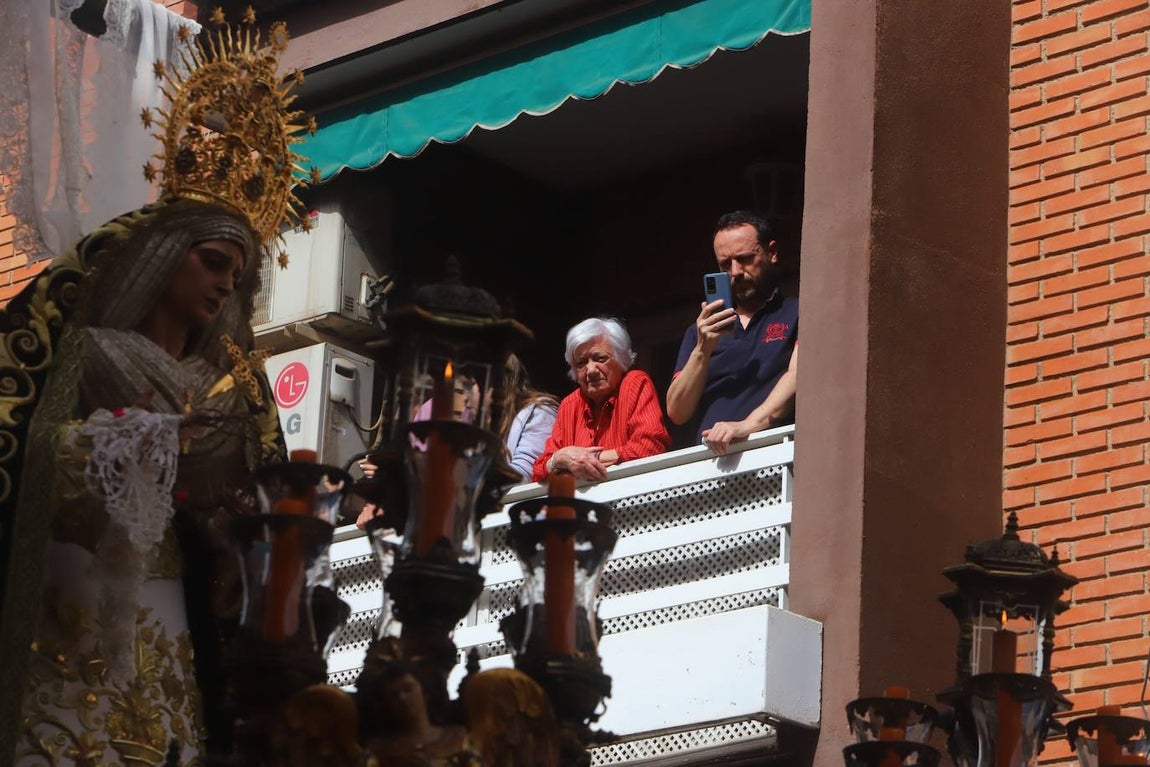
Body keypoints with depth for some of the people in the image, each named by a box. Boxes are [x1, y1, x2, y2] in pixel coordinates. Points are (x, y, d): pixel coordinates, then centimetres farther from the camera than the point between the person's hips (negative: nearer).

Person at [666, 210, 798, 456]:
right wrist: (703, 350, 1)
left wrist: (750, 424, -23)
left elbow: (799, 375, -8)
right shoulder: (700, 332, 24)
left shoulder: (798, 314, 10)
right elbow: (677, 413, 15)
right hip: (709, 459, 4)